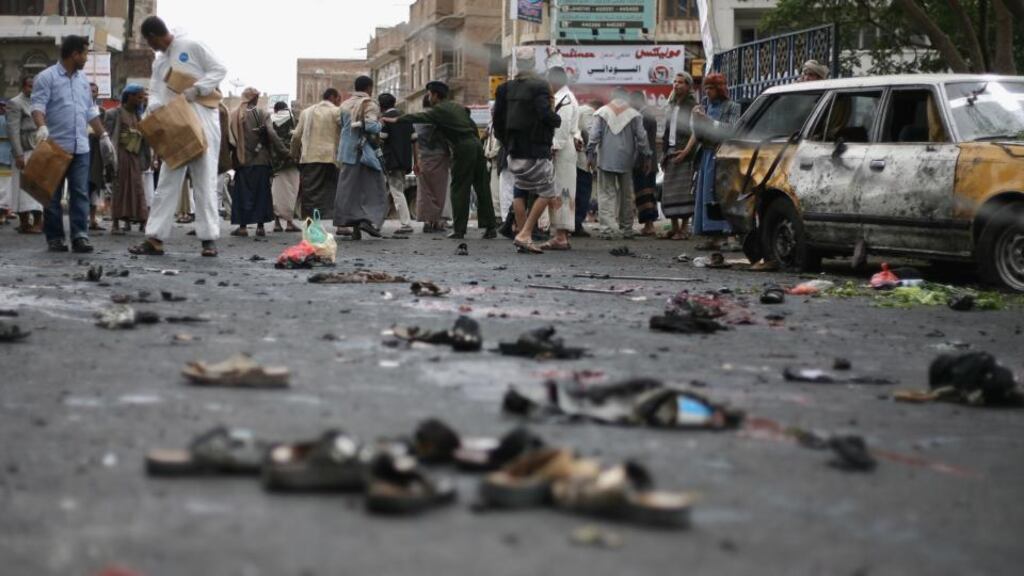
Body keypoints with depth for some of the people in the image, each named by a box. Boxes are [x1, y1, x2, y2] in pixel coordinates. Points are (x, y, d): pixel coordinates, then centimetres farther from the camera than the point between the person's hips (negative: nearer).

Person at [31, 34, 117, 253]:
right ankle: (55, 238, 5)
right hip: (55, 146, -5)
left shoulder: (83, 79, 17)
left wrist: (103, 136, 19)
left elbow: (91, 111, 23)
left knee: (80, 194, -3)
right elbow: (38, 106, -13)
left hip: (80, 147, 5)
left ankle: (80, 236, -6)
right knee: (53, 195, 1)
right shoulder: (47, 77, -3)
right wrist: (41, 127, -30)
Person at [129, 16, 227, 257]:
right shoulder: (158, 63, 17)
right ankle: (155, 238, 0)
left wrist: (196, 89, -18)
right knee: (167, 182, 2)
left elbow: (219, 70, -6)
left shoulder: (192, 47, -4)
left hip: (202, 121, -6)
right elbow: (156, 92, 10)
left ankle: (209, 239, -1)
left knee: (204, 181, -4)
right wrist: (153, 109, -13)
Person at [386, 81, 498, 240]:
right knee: (482, 189, 6)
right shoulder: (459, 107, 21)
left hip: (462, 149, -7)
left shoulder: (439, 110, -1)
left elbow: (419, 117, -6)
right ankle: (490, 227, 4)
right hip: (476, 145, 7)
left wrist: (396, 120, 0)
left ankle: (459, 229, -1)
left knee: (459, 190, 0)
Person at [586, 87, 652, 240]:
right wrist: (646, 157, 7)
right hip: (626, 161, 1)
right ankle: (626, 229, 18)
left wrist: (591, 154, 1)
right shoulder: (634, 115, 0)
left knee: (606, 194, -2)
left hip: (605, 160, -1)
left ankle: (608, 228, -17)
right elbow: (641, 137, 0)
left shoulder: (601, 113, 2)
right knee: (626, 195, 12)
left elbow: (594, 135, -3)